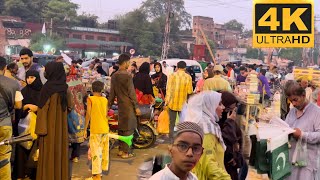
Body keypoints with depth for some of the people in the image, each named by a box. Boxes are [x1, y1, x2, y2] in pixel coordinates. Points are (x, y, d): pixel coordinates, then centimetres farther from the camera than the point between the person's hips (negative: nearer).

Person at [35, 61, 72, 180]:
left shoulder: (48, 87, -17)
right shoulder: (64, 87, 2)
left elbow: (43, 109, -16)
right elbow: (69, 105, 13)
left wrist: (40, 129, -13)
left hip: (50, 125, -6)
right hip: (61, 124, 6)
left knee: (49, 152, 3)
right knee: (60, 149, 14)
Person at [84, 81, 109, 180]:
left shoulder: (90, 99, -6)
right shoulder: (105, 100, 6)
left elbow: (88, 114, -12)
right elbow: (106, 114, 9)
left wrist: (85, 129, -7)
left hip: (95, 129, -5)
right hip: (105, 129, 5)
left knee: (96, 151, -4)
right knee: (104, 150, 18)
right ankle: (104, 168, 32)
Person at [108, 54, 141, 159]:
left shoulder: (114, 76, 6)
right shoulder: (127, 76, -15)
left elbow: (112, 93, 10)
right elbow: (131, 93, -15)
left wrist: (109, 105, 17)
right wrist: (136, 107, -9)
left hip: (120, 105, 7)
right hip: (128, 106, -7)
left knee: (121, 127, 15)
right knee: (128, 128, 0)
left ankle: (120, 150, 23)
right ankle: (126, 152, 4)